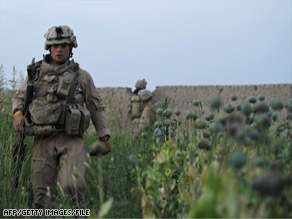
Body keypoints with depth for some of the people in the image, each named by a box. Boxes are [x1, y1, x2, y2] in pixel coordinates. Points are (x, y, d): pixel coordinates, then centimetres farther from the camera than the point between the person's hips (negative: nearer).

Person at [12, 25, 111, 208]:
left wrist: (104, 136, 8)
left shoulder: (82, 76, 8)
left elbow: (97, 107, 14)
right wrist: (18, 113, 1)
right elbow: (19, 97, 23)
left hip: (72, 140, -2)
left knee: (71, 185, -23)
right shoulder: (36, 73, 12)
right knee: (41, 196, 0)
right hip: (44, 140, 2)